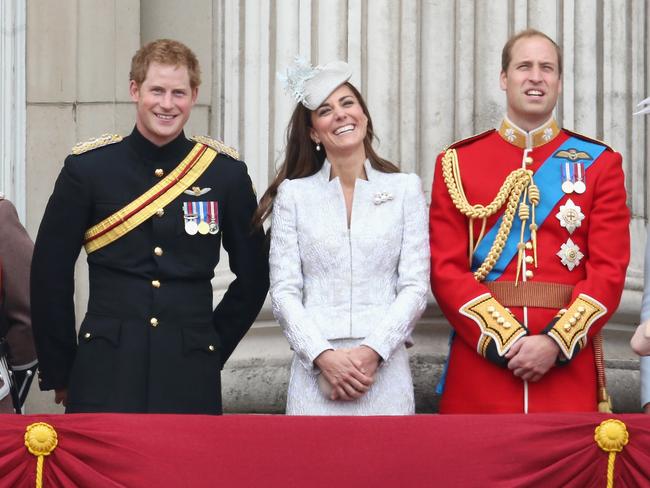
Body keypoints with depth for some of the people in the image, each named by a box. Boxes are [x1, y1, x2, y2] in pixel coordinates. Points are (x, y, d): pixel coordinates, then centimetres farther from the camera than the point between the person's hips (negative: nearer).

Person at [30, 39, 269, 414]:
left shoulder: (226, 173, 4)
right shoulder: (88, 168, 1)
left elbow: (254, 275, 14)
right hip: (105, 376, -1)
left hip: (190, 381, 1)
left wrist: (214, 348, 10)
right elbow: (49, 273, 5)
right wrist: (59, 372, 5)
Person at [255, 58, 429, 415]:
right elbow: (283, 291, 3)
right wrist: (324, 356, -11)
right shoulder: (293, 194, 8)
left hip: (384, 368, 0)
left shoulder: (405, 189, 8)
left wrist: (372, 352, -10)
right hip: (316, 370, 0)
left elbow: (415, 285, 3)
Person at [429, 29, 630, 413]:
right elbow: (445, 269, -1)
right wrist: (505, 340, -13)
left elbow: (610, 270, -1)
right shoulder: (457, 163, 6)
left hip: (568, 364, 0)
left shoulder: (599, 163, 6)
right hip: (481, 360, 0)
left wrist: (556, 342, -14)